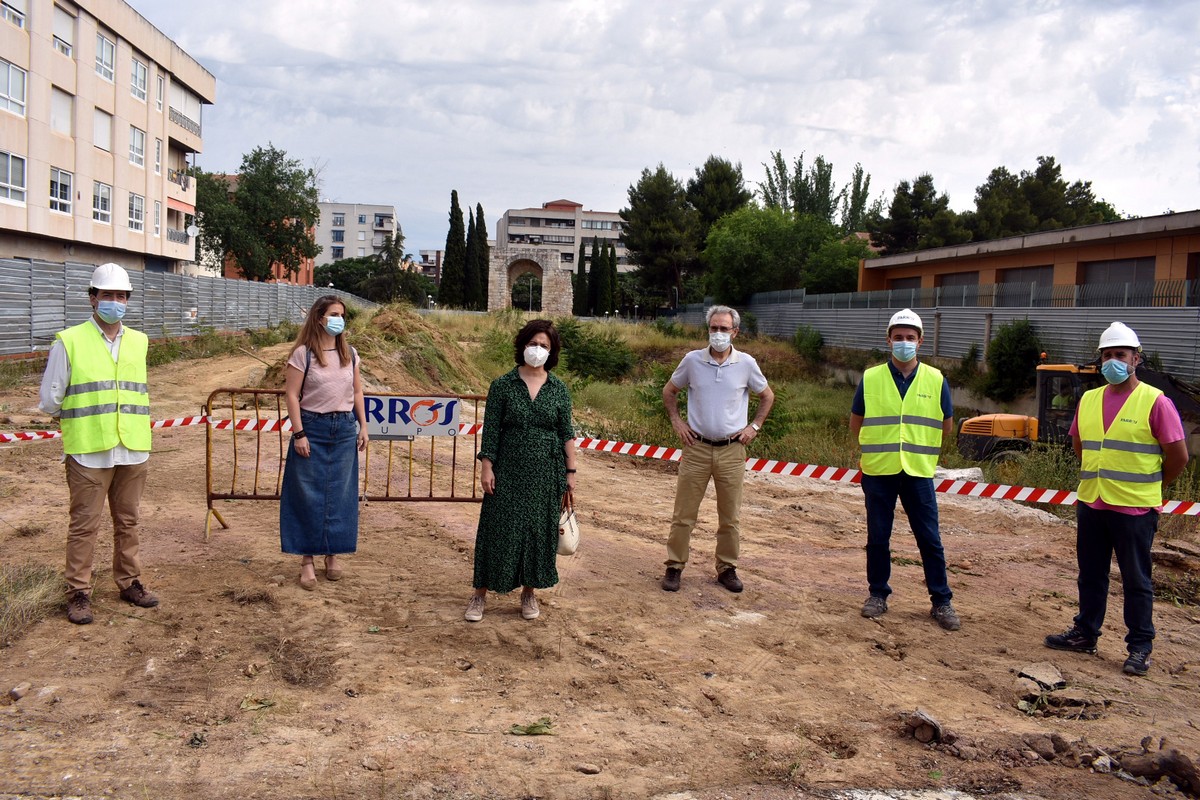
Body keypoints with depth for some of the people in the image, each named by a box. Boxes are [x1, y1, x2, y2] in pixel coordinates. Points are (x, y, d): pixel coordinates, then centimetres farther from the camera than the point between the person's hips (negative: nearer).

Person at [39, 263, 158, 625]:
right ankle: (79, 592, 12)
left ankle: (129, 582, 25)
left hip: (133, 451, 4)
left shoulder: (139, 342, 9)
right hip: (88, 453, -4)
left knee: (128, 522, 13)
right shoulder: (69, 342, -4)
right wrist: (86, 419, 7)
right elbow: (50, 401, -1)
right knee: (84, 525, 2)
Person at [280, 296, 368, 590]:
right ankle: (307, 559, 11)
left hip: (344, 429, 4)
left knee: (340, 494, 8)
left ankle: (334, 553, 21)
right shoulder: (303, 353, -7)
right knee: (309, 494, 2)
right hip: (313, 428, -4)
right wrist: (298, 434, -13)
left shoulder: (349, 353, 7)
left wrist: (363, 426, 7)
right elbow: (292, 395, -9)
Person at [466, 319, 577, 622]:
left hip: (546, 472, 2)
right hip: (509, 471, -2)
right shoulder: (502, 385, -2)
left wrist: (570, 471, 2)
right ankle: (481, 594, 13)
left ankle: (529, 593, 22)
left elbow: (567, 433, 5)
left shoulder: (559, 389, 3)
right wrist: (486, 467, -8)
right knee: (498, 529, 2)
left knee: (540, 530, 7)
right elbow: (491, 430, -2)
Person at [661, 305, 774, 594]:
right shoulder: (693, 360, -1)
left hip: (732, 450, 1)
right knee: (683, 514, 2)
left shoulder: (746, 363, -1)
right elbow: (669, 391, 14)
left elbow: (767, 396, 14)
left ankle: (727, 569, 23)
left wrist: (754, 426, 5)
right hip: (697, 448, 0)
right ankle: (674, 567, 14)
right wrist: (676, 421, 4)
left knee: (730, 517, 9)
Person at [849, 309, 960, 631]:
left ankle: (942, 601, 14)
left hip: (918, 472, 0)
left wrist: (916, 443, 9)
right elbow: (856, 425, 10)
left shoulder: (936, 380, 1)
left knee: (929, 539, 3)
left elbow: (946, 427, 10)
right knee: (878, 537, 8)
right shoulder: (870, 378, 0)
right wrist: (880, 445, 9)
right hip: (878, 471, 0)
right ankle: (878, 595, 22)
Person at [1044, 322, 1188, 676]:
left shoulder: (1155, 402, -10)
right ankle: (1085, 633, 28)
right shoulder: (1088, 400, 7)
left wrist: (1147, 487, 4)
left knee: (1136, 581, 5)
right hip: (1091, 504, 5)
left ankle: (1140, 647, 16)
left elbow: (1178, 456, -6)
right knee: (1090, 575, 15)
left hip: (1134, 510, -5)